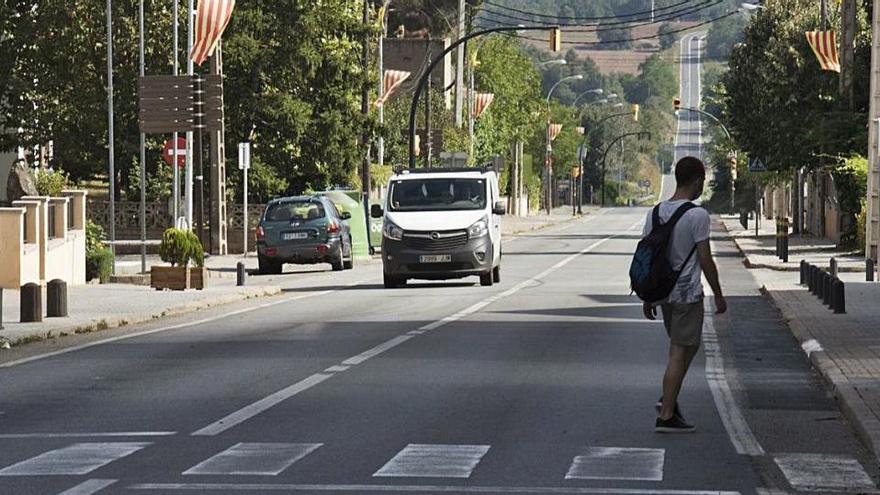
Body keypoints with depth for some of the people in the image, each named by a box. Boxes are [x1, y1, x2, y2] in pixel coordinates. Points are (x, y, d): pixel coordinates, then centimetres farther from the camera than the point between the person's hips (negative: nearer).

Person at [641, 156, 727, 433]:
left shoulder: (656, 212, 5)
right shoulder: (697, 215, -15)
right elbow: (705, 260, -14)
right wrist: (718, 295, -3)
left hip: (663, 292, 7)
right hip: (688, 293, -7)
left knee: (688, 345, 23)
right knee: (679, 353, -2)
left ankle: (668, 398, 17)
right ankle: (666, 416, -2)